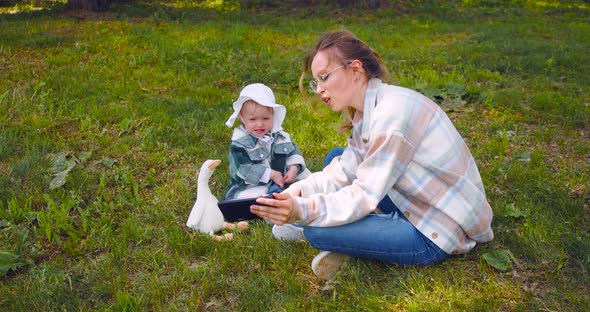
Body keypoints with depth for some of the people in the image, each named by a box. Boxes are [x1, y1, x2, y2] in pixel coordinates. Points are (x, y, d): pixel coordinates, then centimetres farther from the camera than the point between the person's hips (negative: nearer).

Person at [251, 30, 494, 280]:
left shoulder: (393, 112, -25)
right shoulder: (369, 110, 5)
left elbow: (365, 196, -26)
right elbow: (343, 173, 3)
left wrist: (302, 211, -35)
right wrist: (295, 193, -12)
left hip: (438, 236, -10)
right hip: (416, 203, 10)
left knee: (316, 230, -22)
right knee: (335, 157, 12)